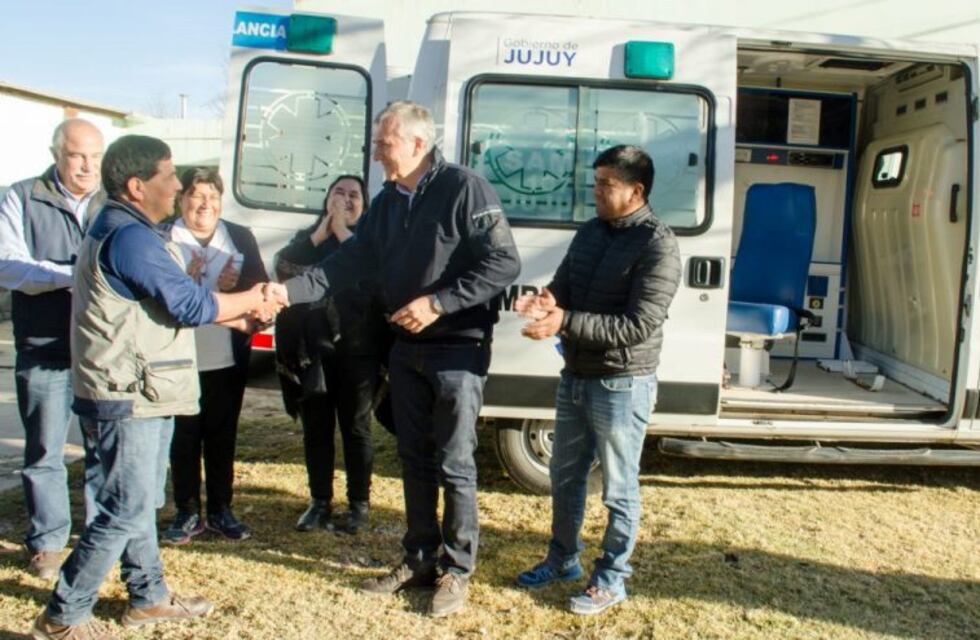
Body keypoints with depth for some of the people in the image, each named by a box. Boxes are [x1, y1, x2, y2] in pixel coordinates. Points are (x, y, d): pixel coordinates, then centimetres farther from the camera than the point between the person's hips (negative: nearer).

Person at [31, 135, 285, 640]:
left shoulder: (121, 229, 14)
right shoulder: (130, 237, -20)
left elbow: (172, 301, 16)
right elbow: (190, 305, -19)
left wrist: (240, 315, 10)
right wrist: (252, 299, -4)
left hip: (138, 394, 11)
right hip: (129, 397, -11)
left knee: (141, 502, 18)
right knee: (126, 512, -2)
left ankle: (148, 597, 31)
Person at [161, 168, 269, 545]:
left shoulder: (241, 238, 9)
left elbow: (261, 285, 3)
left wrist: (235, 285, -16)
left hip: (229, 357, 3)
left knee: (223, 436, 12)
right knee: (184, 437, 6)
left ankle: (220, 510, 25)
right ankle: (187, 513, 20)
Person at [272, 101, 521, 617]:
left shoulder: (465, 188, -14)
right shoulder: (388, 200, 9)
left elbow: (504, 263, -18)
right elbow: (349, 262, 7)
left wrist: (437, 303, -22)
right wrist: (289, 291, -6)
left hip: (457, 351, -7)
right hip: (406, 349, 7)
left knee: (454, 466, 2)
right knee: (414, 460, 15)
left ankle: (456, 571, 18)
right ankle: (419, 560, 29)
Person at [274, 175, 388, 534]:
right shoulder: (307, 237, 15)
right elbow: (282, 267, -4)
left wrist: (342, 230, -10)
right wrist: (320, 233, -7)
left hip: (357, 348, -3)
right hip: (312, 348, 3)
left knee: (355, 427, 5)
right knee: (316, 428, 10)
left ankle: (359, 505, 15)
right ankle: (320, 502, 22)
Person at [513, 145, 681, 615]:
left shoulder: (657, 245, -16)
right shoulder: (589, 232, 8)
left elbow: (639, 326, -23)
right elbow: (562, 285, 10)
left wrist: (565, 321, -29)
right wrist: (546, 301, -15)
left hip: (622, 385, -8)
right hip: (575, 377, 8)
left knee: (618, 489, 8)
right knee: (565, 476, 20)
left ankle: (611, 578, 24)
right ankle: (563, 559, 38)